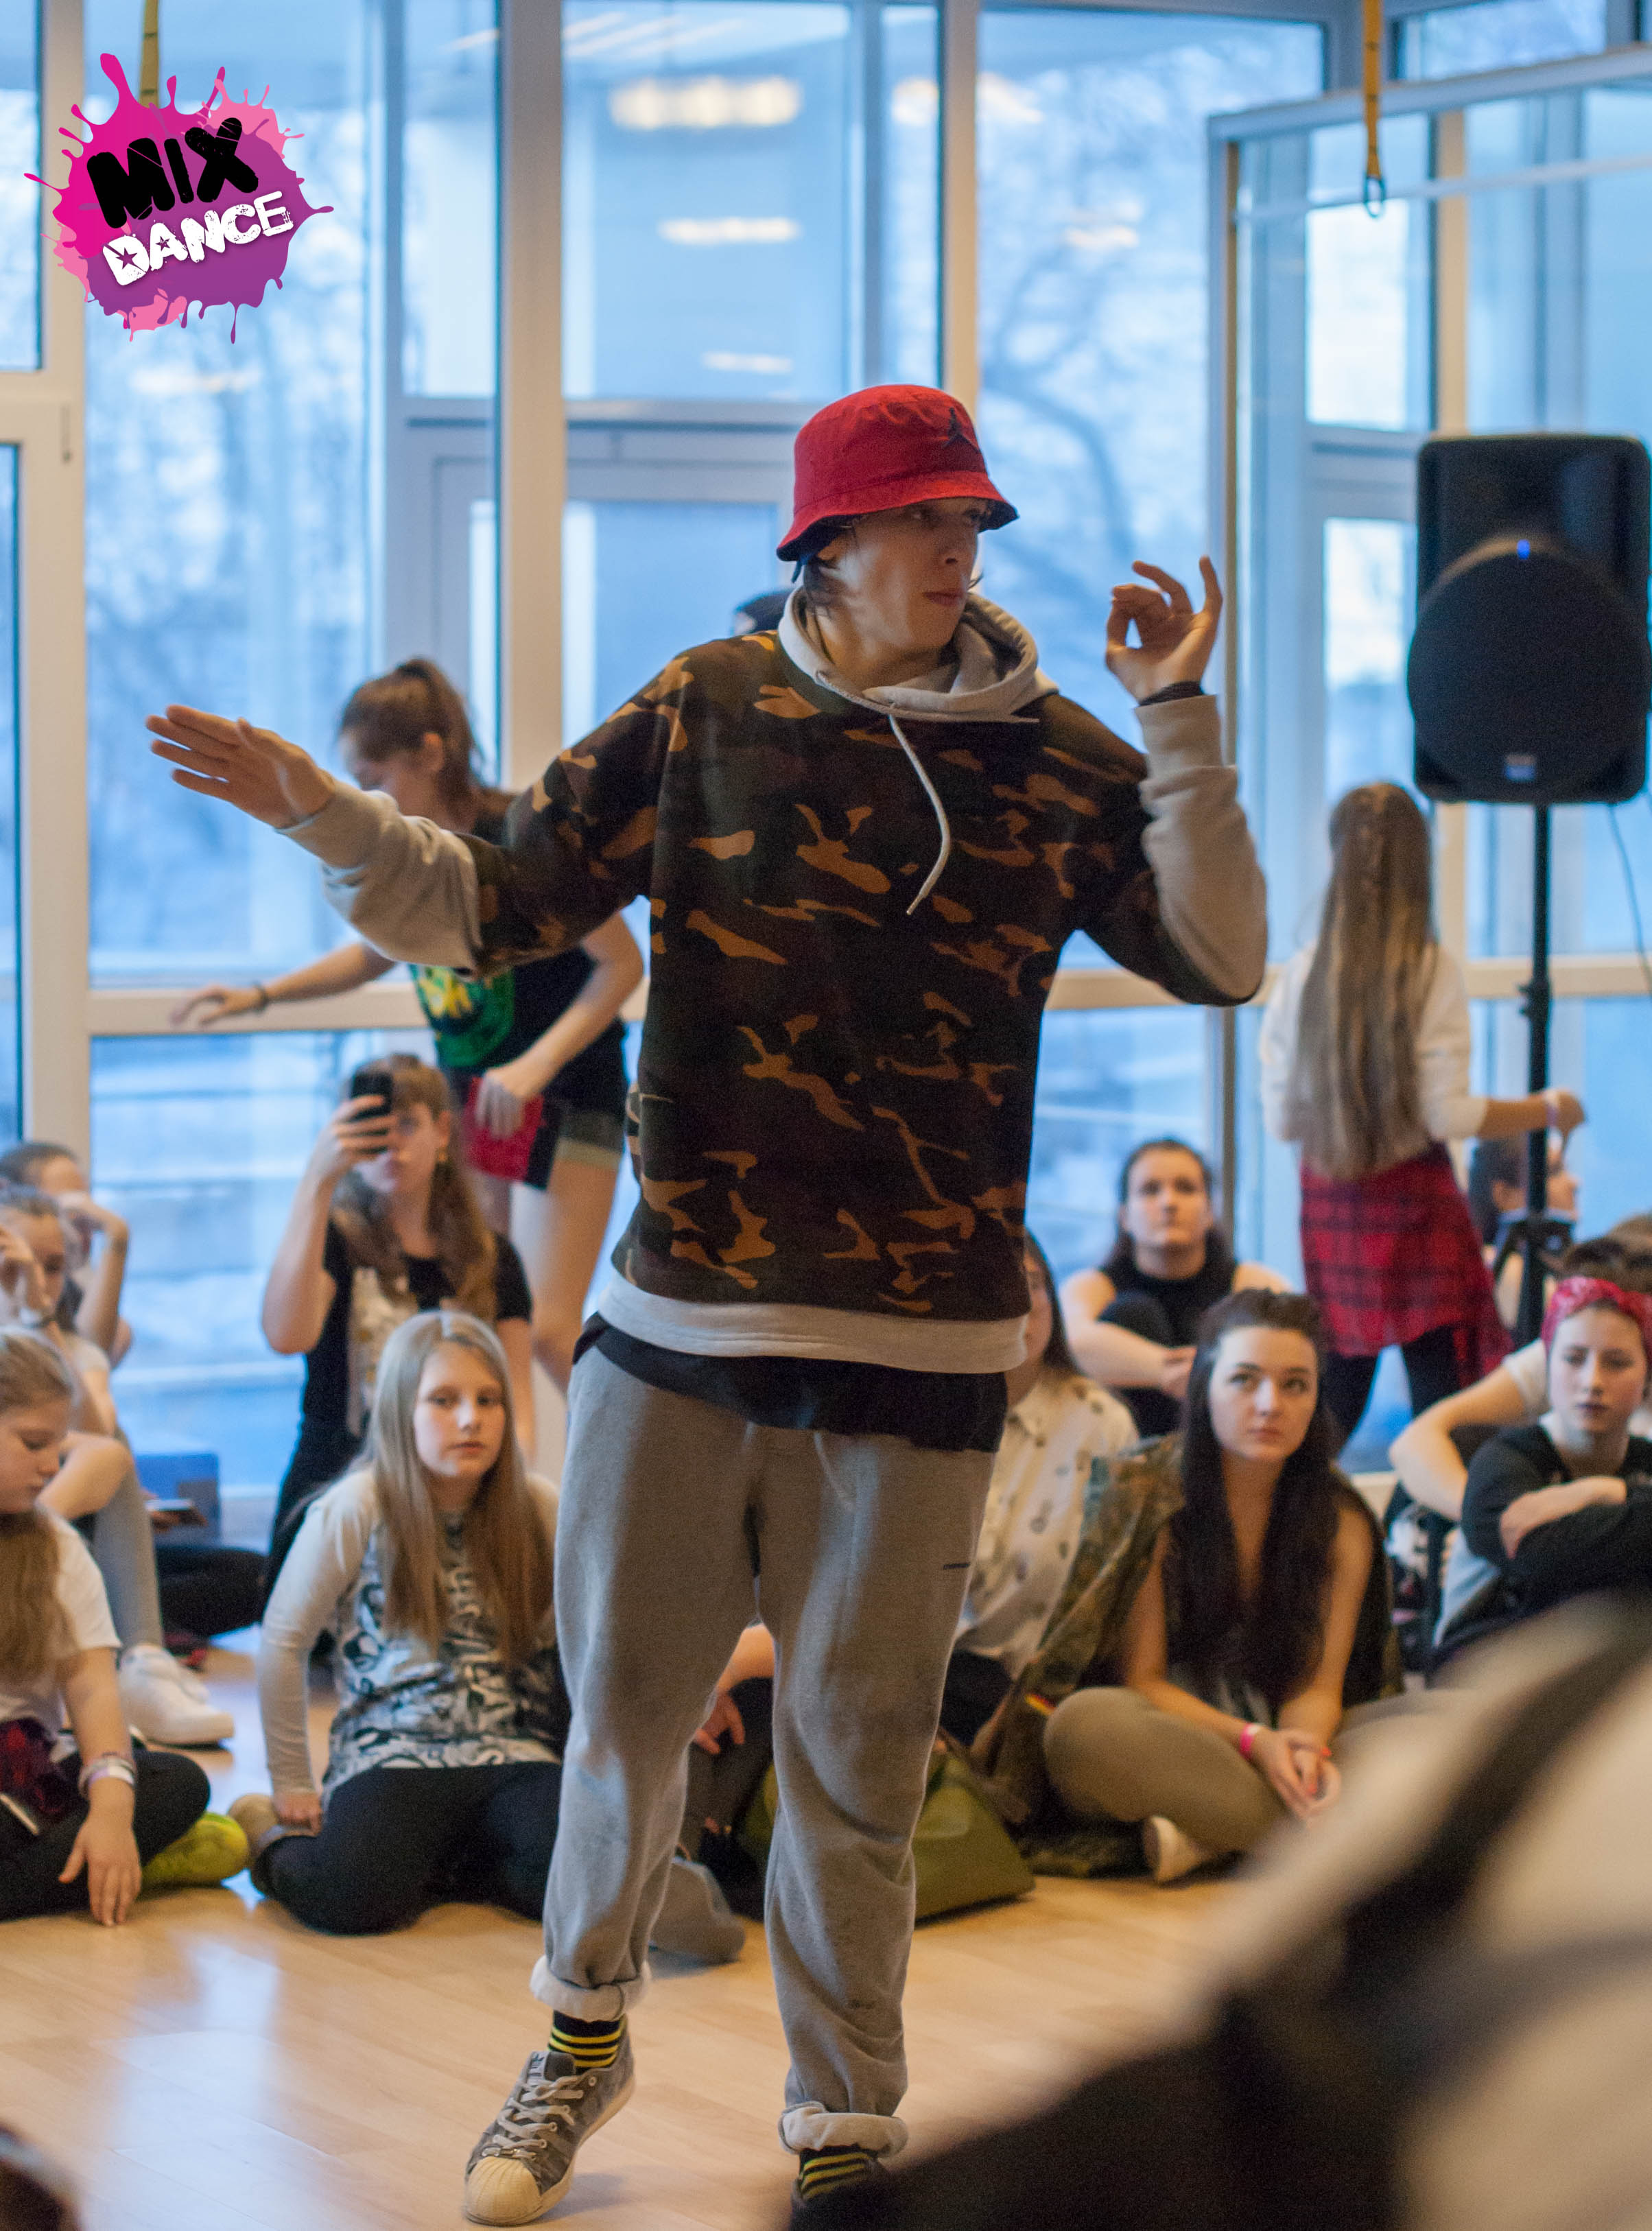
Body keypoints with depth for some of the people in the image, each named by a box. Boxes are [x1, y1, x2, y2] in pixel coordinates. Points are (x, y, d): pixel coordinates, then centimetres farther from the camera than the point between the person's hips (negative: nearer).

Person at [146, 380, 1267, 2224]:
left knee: (852, 1759, 6)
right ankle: (584, 2039, 35)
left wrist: (1177, 722, -12)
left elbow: (1220, 958, -5)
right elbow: (490, 906, 3)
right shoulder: (708, 713, 2)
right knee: (625, 1711, 10)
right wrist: (327, 818, -13)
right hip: (677, 1324, 1)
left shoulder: (1053, 757, 2)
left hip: (917, 1352, -1)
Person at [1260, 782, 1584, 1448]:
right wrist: (1550, 1110, 3)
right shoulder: (1431, 970, -10)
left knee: (1333, 1403, 13)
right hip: (1413, 1200, -4)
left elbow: (1281, 1119, 4)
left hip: (1330, 1203, 4)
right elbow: (1450, 1115, -12)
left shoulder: (1301, 975, 0)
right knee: (1444, 1400, -2)